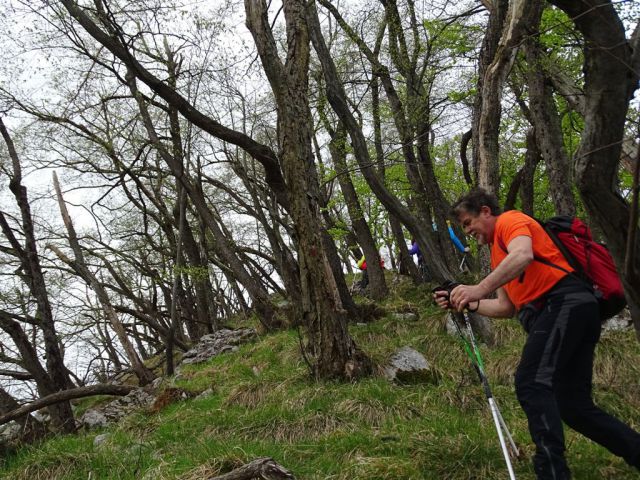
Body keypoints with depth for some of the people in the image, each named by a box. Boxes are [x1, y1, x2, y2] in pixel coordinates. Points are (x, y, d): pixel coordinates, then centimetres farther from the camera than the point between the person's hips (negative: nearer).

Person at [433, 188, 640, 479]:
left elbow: (524, 255, -20)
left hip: (565, 302, -10)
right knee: (574, 406, 7)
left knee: (530, 383, -22)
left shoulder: (510, 220, 4)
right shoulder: (498, 252, 31)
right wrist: (465, 304, 19)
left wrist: (480, 289, -27)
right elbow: (507, 307, 28)